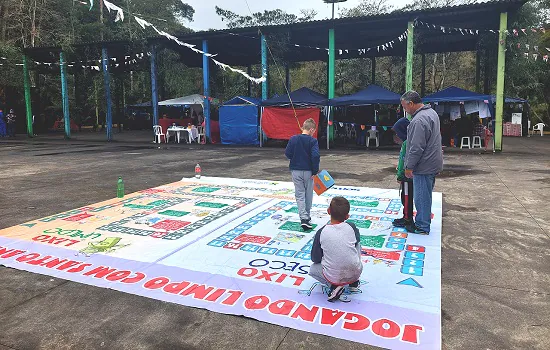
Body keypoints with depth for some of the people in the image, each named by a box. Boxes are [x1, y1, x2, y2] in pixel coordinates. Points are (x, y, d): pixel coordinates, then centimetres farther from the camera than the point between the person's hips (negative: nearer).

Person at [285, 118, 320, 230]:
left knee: (300, 195, 5)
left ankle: (303, 218, -10)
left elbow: (287, 154, -3)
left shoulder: (293, 139, -3)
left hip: (296, 171, 2)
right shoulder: (313, 141, -11)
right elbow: (316, 156, -19)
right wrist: (315, 171, -9)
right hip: (308, 171, -1)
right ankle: (307, 217, 25)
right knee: (308, 195, 14)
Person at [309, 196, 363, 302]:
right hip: (356, 273, 2)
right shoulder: (352, 227, -6)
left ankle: (334, 286, 4)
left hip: (333, 277, -2)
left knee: (312, 269, 29)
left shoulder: (321, 232, -10)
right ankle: (354, 282, 25)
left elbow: (315, 259, -1)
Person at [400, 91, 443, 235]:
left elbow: (417, 148, -25)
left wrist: (409, 166, -16)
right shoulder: (432, 112, 11)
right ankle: (424, 221, 32)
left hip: (424, 167, -10)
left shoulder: (419, 120, -24)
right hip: (432, 163, 10)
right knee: (425, 195, 19)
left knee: (421, 197, 1)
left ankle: (422, 227, 11)